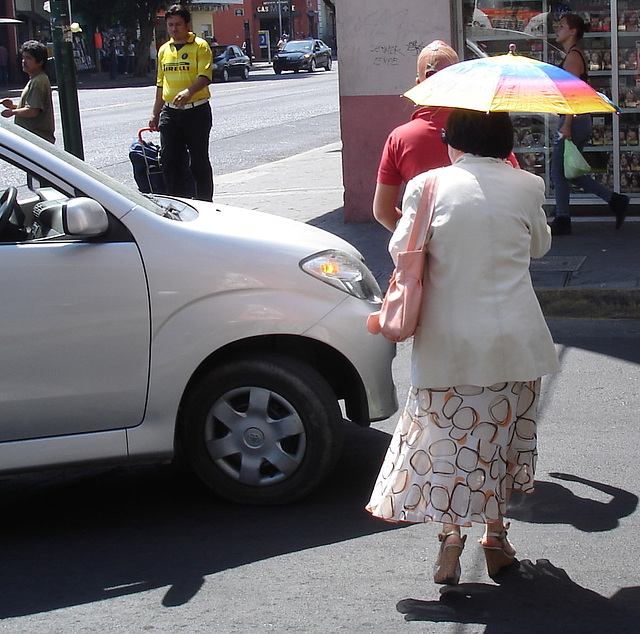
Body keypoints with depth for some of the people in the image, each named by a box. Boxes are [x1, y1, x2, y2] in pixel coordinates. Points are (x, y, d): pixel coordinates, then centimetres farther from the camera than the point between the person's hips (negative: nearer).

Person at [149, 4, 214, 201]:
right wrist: (155, 113, 20)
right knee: (170, 160, 0)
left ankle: (204, 202, 13)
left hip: (196, 110, -5)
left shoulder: (200, 46, -3)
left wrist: (189, 91, -33)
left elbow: (205, 76, -15)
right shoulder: (164, 50, 14)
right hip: (170, 112, 5)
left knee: (199, 161, 2)